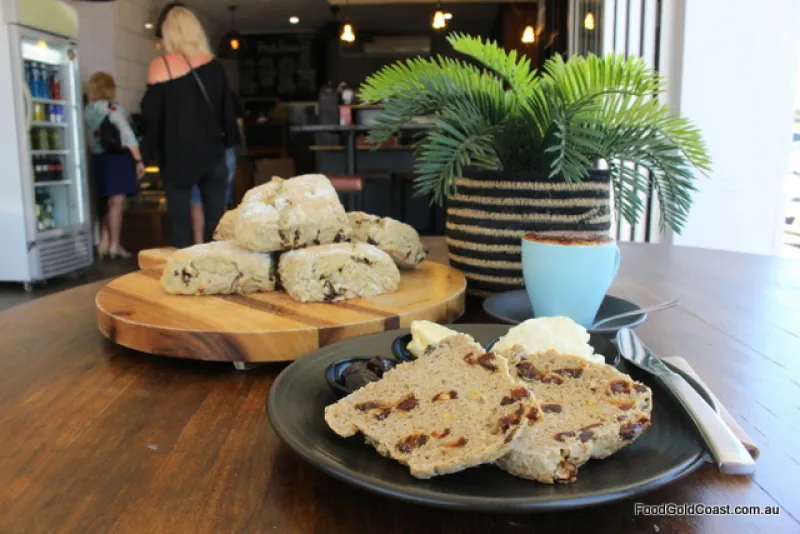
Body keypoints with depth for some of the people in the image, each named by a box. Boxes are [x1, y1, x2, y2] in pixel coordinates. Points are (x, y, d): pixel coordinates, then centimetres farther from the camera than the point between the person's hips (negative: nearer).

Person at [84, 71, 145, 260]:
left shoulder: (87, 110, 11)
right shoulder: (112, 107, -9)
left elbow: (90, 137, 11)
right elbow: (126, 134, -14)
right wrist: (138, 159, -14)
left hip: (98, 158, 7)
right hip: (117, 156, -7)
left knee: (106, 202, 14)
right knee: (117, 202, -6)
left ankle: (104, 244, 15)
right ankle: (114, 246, -7)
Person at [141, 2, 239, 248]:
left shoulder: (160, 66, -7)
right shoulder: (214, 64, 4)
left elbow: (152, 116, -5)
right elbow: (228, 110, 9)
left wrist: (156, 154, 4)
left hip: (177, 156, -3)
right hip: (212, 153, 3)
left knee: (180, 221, 5)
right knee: (216, 220, 8)